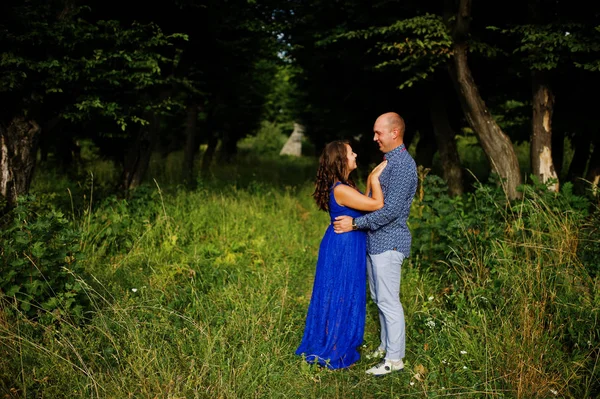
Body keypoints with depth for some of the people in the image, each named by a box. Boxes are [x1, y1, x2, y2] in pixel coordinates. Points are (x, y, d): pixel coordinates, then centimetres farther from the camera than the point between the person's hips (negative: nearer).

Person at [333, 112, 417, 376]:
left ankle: (395, 359, 6)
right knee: (379, 298, 17)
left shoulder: (403, 165, -18)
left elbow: (390, 210, -23)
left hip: (388, 242, -10)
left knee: (389, 301, -3)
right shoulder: (389, 161, 14)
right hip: (375, 240, 10)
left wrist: (355, 223, -18)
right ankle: (386, 346, 30)